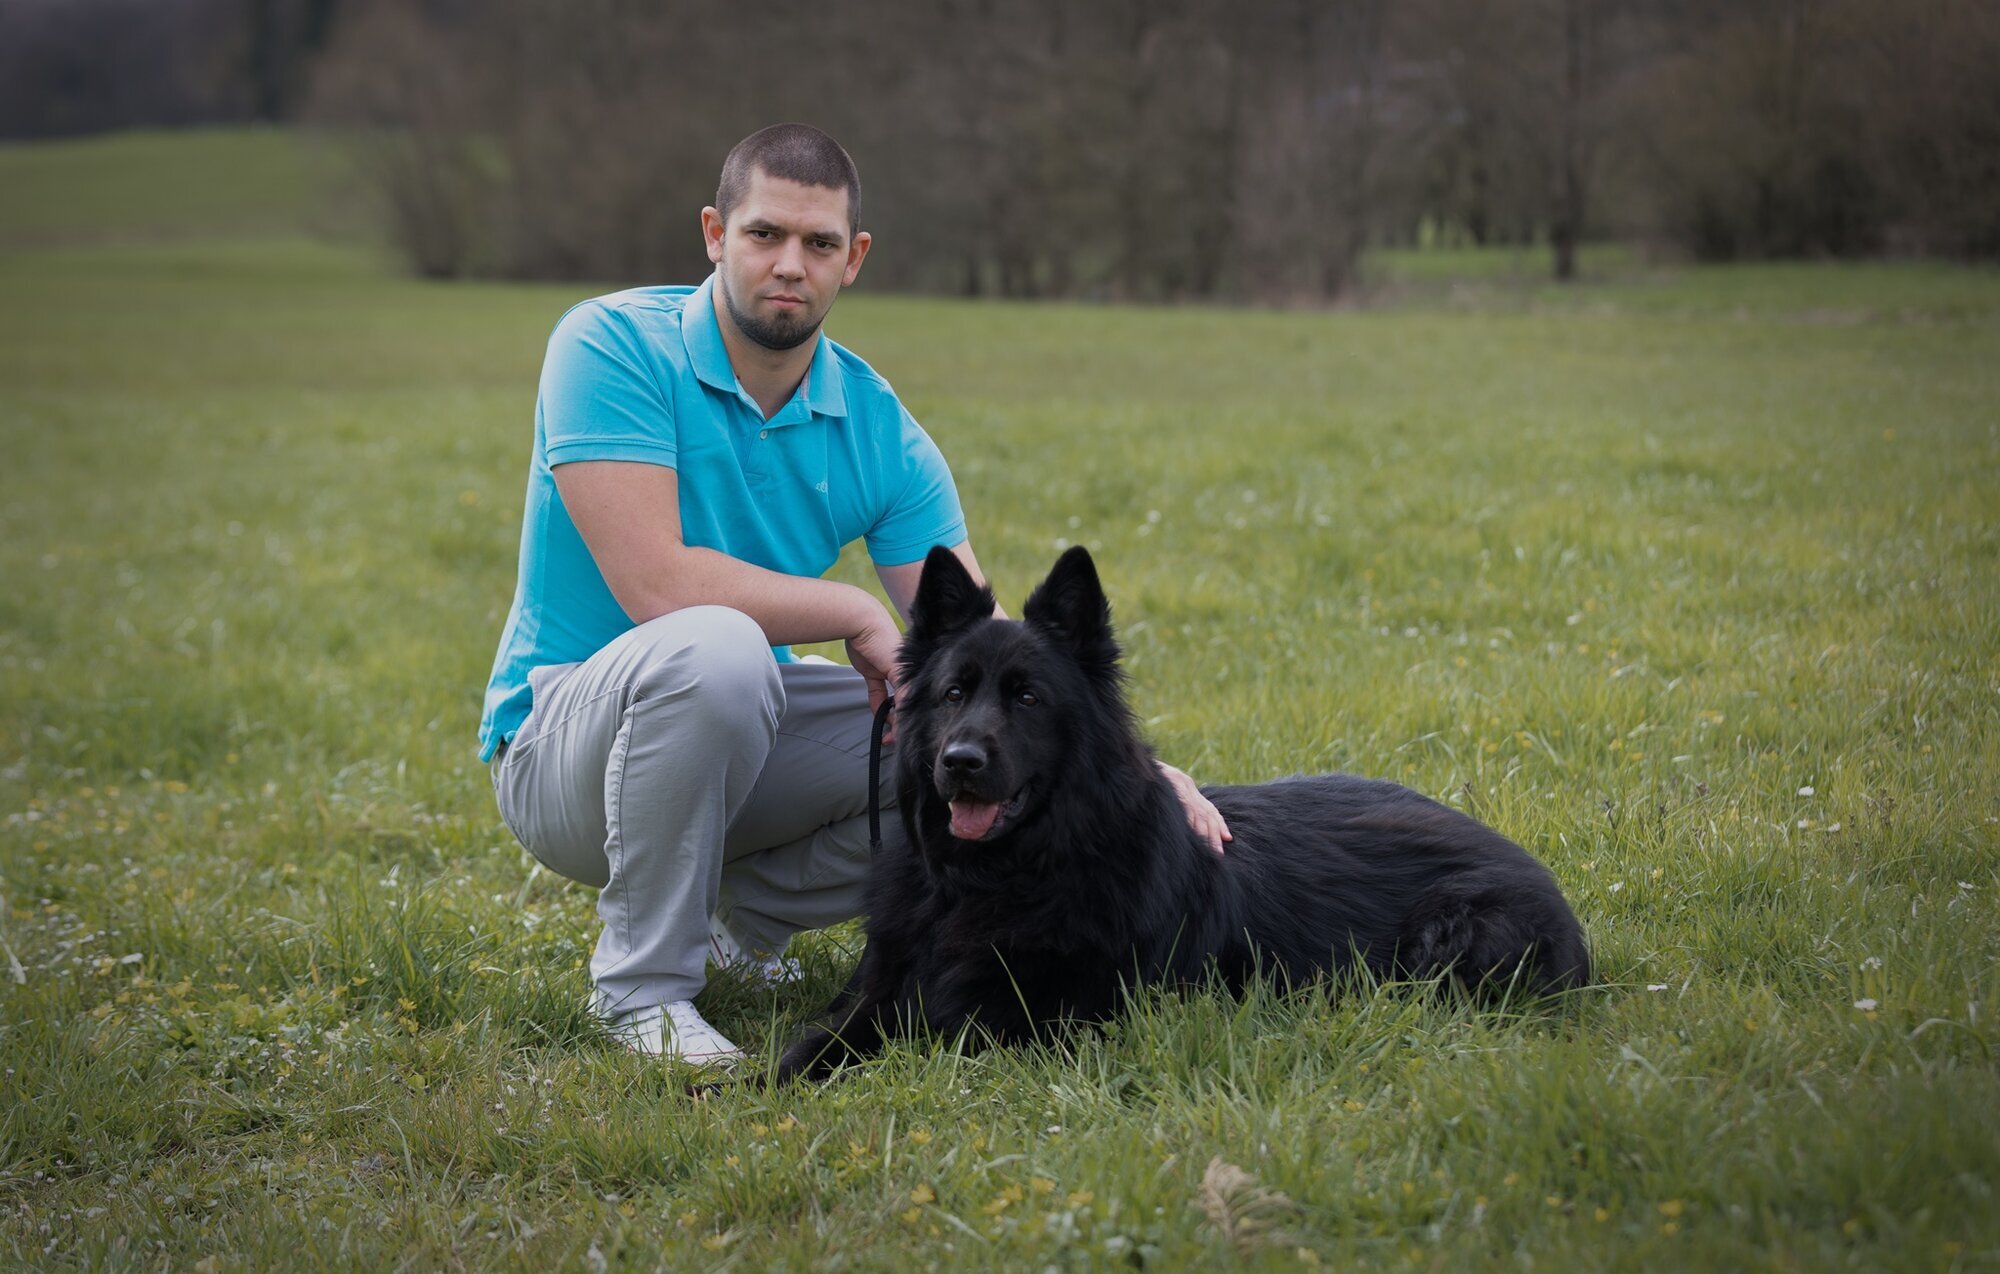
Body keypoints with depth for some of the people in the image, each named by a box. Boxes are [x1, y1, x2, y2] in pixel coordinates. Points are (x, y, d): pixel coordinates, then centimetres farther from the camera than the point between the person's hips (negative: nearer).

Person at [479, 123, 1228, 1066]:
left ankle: (742, 910, 8)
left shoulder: (877, 428, -2)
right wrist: (858, 616, -19)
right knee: (715, 649, -38)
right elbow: (654, 581, -28)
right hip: (560, 740, -6)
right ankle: (643, 984, -19)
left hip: (742, 738, 6)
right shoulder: (610, 345, -17)